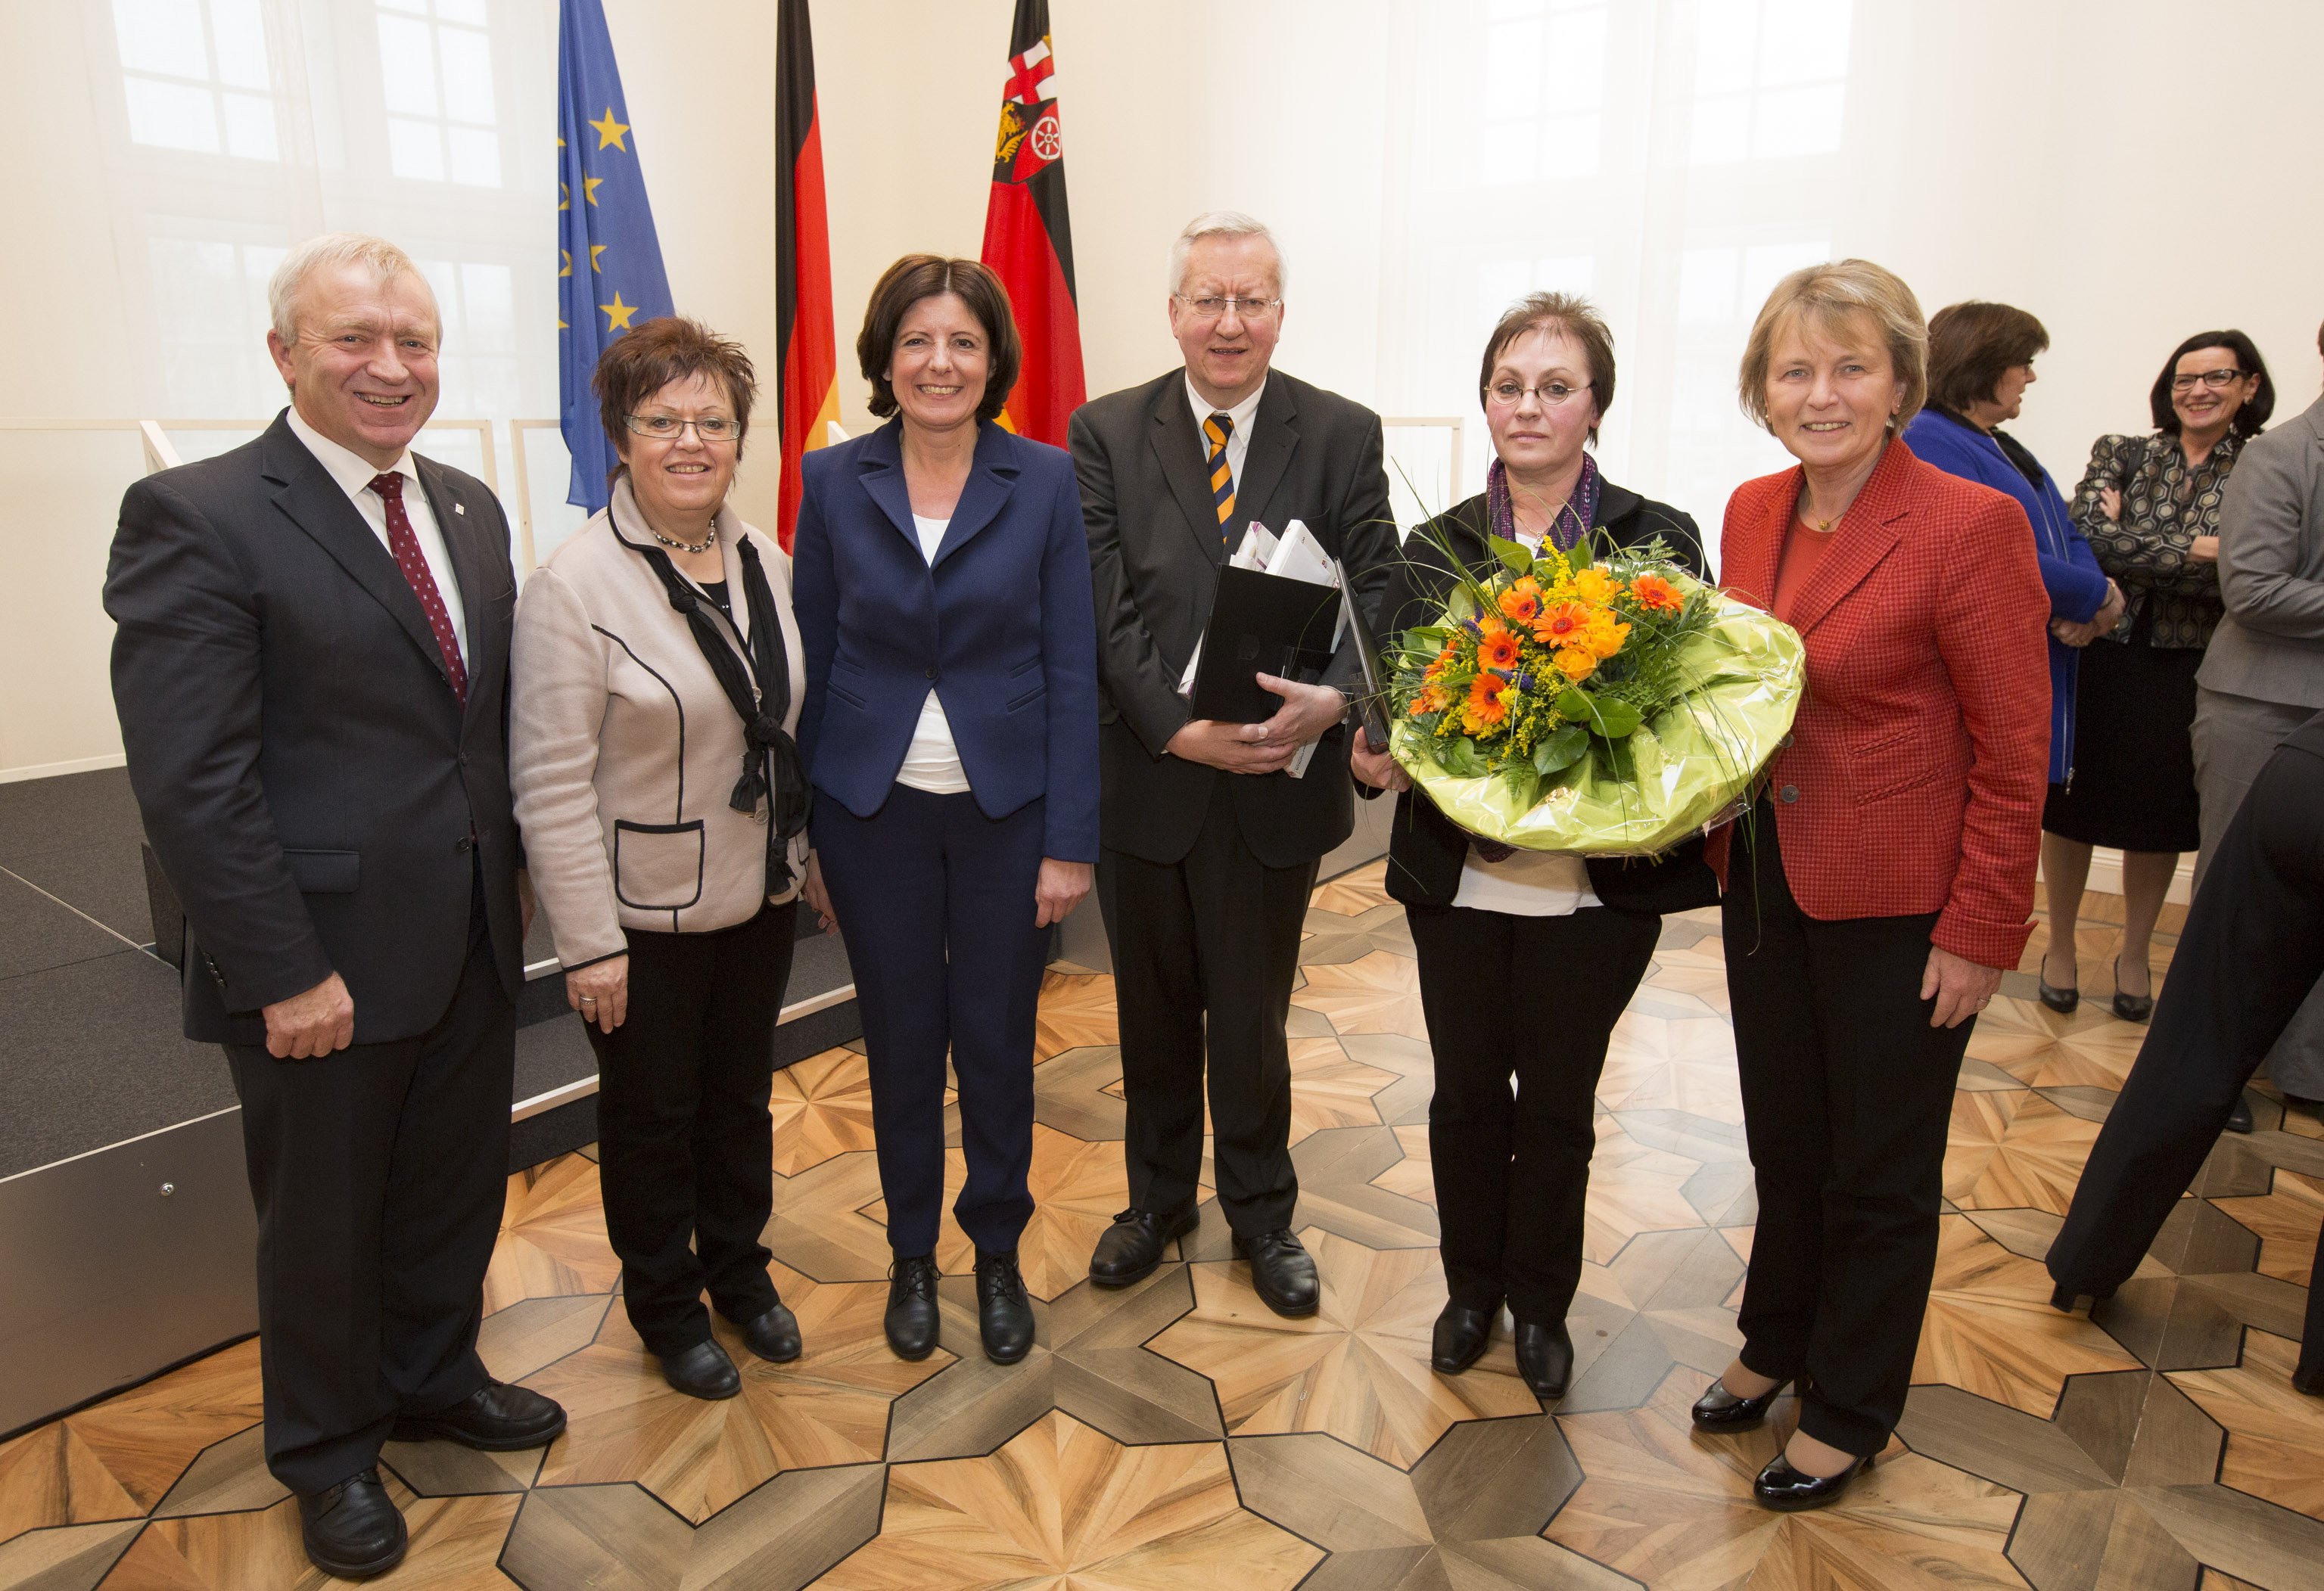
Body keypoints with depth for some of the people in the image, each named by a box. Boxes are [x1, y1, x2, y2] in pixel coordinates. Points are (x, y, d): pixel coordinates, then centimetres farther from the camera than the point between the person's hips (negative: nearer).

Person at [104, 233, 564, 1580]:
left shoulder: (469, 508, 7)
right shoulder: (197, 518, -15)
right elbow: (193, 783, -18)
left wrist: (514, 872, 10)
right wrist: (283, 974, -18)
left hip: (474, 944, 6)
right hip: (326, 960, -6)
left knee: (457, 1187, 22)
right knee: (324, 1217, 15)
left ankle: (433, 1378, 47)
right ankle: (328, 1452, 39)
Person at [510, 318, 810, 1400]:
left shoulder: (765, 562, 3)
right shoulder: (575, 585, -16)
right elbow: (551, 782, -17)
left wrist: (816, 860, 10)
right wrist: (589, 944, -18)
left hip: (761, 896, 5)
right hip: (647, 913, -5)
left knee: (742, 1094, 20)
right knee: (653, 1116, 13)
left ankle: (738, 1267, 43)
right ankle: (665, 1303, 35)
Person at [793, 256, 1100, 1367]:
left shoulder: (1044, 482, -4)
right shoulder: (834, 482, 0)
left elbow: (1071, 670, -4)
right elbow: (813, 659, 3)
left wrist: (1070, 840, -7)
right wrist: (803, 833, 2)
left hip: (1008, 805, -1)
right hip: (874, 811, 1)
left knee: (997, 1041, 10)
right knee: (901, 1042, 12)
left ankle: (998, 1252, 33)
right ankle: (912, 1254, 34)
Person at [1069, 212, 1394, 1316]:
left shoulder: (1343, 435, 0)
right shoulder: (1107, 433, 0)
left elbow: (1375, 594, -5)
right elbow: (1104, 606, -7)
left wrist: (1332, 697, -25)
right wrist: (1179, 728, -19)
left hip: (1279, 780, -1)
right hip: (1146, 774, 1)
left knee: (1252, 1016, 13)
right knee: (1152, 1009, 18)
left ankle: (1261, 1214, 36)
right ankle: (1158, 1197, 41)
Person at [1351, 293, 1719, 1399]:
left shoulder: (1659, 541, -3)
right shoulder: (1434, 549, 3)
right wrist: (1374, 755, -18)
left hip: (1598, 883, -1)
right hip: (1460, 874, 2)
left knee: (1558, 1101, 14)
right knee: (1466, 1092, 16)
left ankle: (1541, 1300, 37)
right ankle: (1471, 1284, 39)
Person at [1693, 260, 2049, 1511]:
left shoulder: (1971, 523, -16)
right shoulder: (1751, 512, 3)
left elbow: (2014, 751, -14)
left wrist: (1982, 932, -14)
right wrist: (1722, 837, 3)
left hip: (1899, 906, -5)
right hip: (1767, 880, 6)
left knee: (1879, 1173, 13)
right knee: (1783, 1141, 21)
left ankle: (1849, 1411, 34)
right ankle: (1775, 1343, 44)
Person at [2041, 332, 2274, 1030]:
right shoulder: (2120, 454, 3)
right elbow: (2089, 539, -13)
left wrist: (2135, 548, -15)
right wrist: (2196, 550, -18)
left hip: (2187, 670, 0)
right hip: (2099, 655, 0)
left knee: (2159, 815, 9)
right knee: (2073, 803, 6)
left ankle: (2135, 957, 28)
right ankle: (2060, 944, 24)